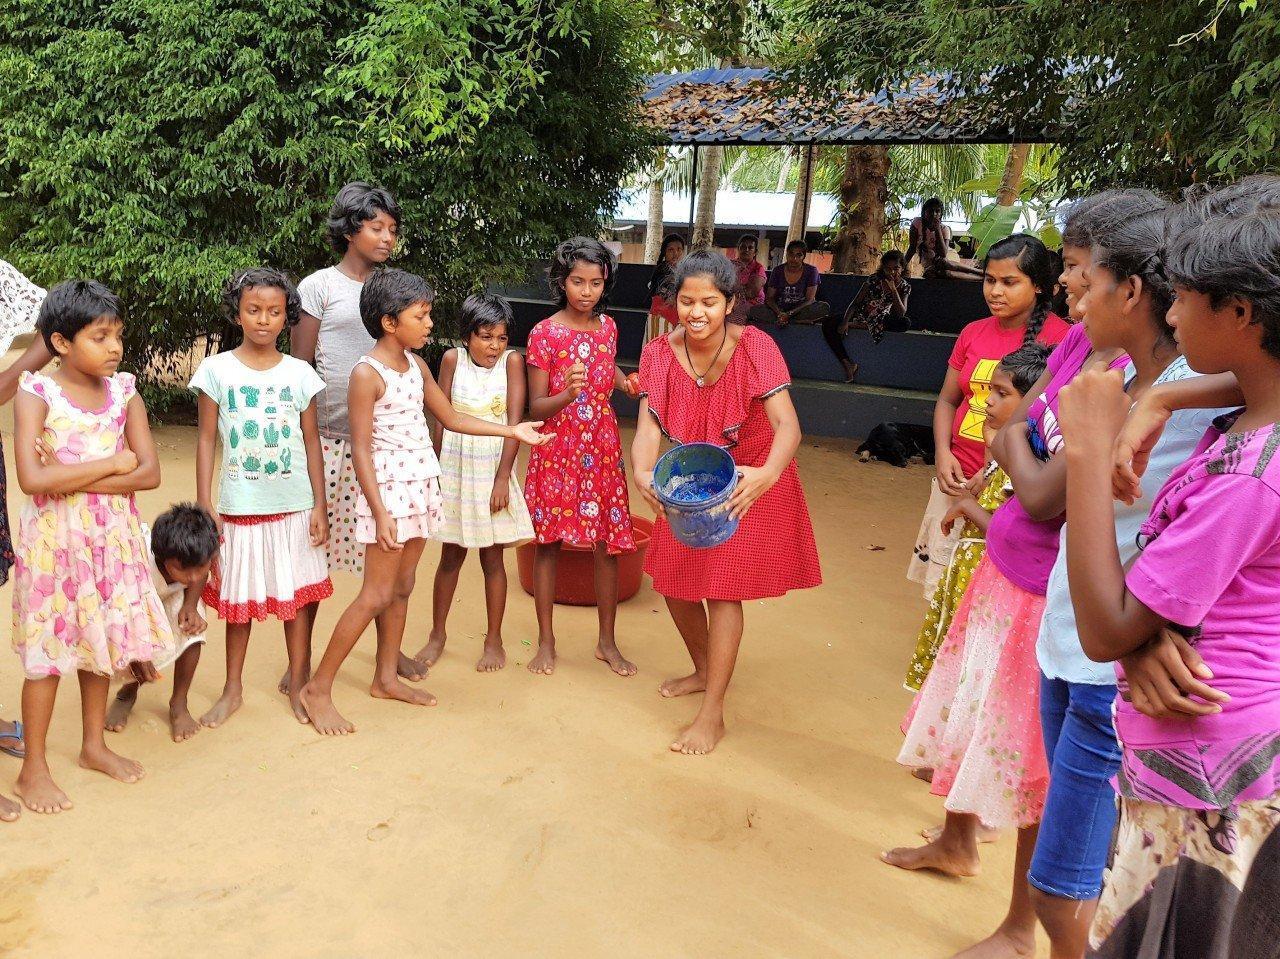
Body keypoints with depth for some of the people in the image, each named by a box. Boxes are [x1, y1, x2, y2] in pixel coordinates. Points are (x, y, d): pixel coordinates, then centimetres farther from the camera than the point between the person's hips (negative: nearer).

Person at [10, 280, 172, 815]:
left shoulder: (124, 393, 1)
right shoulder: (35, 394, -11)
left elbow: (149, 473, -8)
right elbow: (32, 479, -22)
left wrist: (75, 481, -17)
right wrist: (109, 465, -17)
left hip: (113, 537, 4)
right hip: (54, 538, -4)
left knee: (100, 640, 14)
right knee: (48, 650, 3)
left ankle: (94, 745, 31)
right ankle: (33, 768, 17)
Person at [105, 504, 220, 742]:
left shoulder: (202, 555, -34)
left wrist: (190, 605, -26)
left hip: (174, 596, 2)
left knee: (191, 628, -26)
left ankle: (179, 704, -2)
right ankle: (126, 694, 21)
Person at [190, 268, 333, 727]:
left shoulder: (300, 373, 1)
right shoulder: (217, 369, -2)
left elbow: (311, 441, 5)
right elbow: (206, 440, 0)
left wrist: (320, 505, 1)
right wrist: (204, 505, -4)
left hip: (295, 506, 1)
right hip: (240, 507, -1)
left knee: (299, 593, 8)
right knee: (239, 598, 10)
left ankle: (298, 681, 24)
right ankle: (233, 689, 26)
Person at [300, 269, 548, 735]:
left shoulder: (417, 365, 9)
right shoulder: (367, 373, -14)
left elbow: (451, 418, 18)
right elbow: (361, 449, -15)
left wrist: (512, 430, 14)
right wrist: (380, 512, -19)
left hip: (422, 487, 8)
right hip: (389, 490, -8)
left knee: (402, 588, 14)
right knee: (377, 595, -6)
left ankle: (386, 678, 27)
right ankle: (318, 689, 5)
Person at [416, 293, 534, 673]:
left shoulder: (512, 361, -7)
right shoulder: (453, 359, -4)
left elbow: (514, 421, -10)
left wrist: (502, 478, -13)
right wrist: (436, 470, 3)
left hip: (492, 470, -1)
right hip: (455, 468, 1)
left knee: (492, 558, 7)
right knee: (451, 555, 11)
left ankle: (494, 640, 20)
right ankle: (437, 635, 26)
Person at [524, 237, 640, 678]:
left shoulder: (607, 327, 4)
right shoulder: (544, 334, -9)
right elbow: (536, 407, -9)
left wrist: (625, 382, 6)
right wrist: (567, 394, -28)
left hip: (603, 447, 4)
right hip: (557, 450, -3)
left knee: (608, 543, 5)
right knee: (548, 542, 4)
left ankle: (607, 641, 20)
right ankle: (546, 641, 19)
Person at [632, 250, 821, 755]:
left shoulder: (755, 347, -26)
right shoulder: (660, 353, -15)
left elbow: (787, 423, -36)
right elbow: (648, 427, -24)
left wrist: (768, 474, -56)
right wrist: (642, 473, -46)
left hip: (751, 480, -5)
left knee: (723, 588, -6)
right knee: (671, 577, 10)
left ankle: (712, 714, 7)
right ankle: (703, 671, 38)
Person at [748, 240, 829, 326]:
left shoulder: (811, 271, -3)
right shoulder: (778, 270, 2)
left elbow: (810, 300, -10)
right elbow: (770, 298, -1)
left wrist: (790, 313, -25)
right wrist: (779, 313, -23)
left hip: (801, 311, -1)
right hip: (780, 309, 1)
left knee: (825, 307, -31)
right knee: (752, 311, -25)